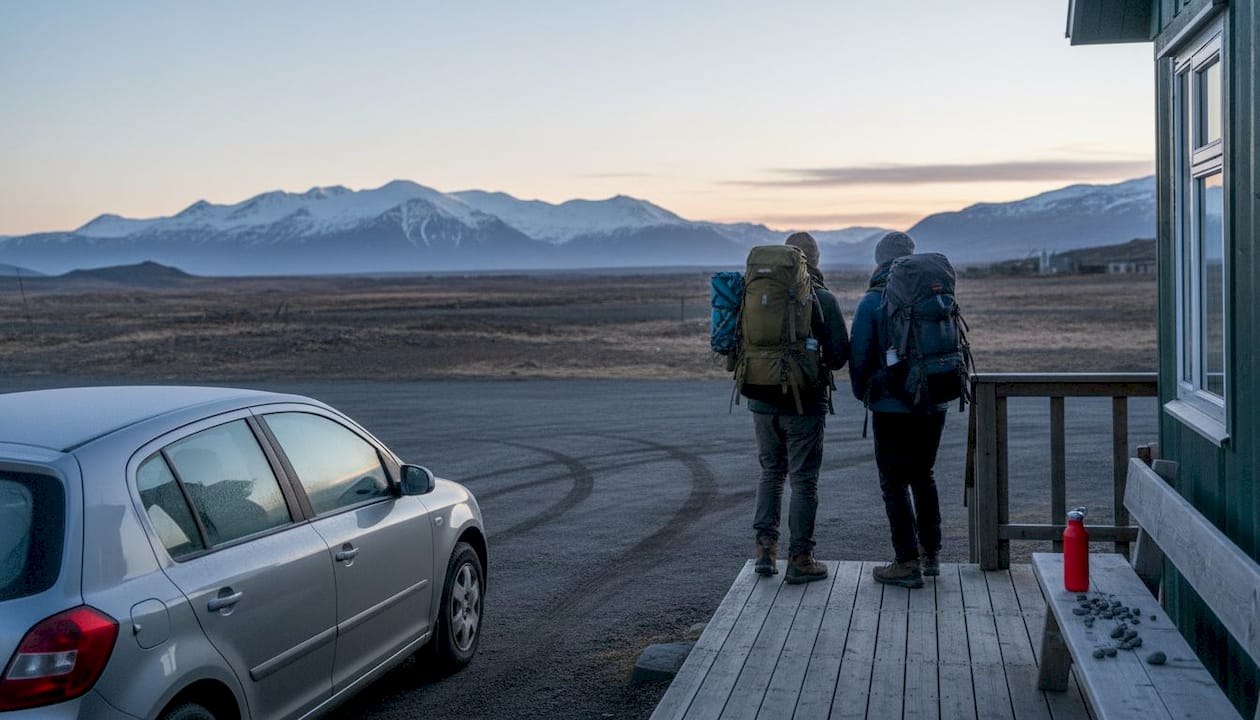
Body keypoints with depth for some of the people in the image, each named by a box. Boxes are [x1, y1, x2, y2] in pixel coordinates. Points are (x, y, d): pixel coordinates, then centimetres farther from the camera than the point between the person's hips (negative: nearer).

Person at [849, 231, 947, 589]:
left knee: (895, 483, 2)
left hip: (892, 408, -5)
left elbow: (860, 356, -8)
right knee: (923, 476, 19)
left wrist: (862, 394, 10)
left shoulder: (872, 301, -9)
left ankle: (908, 563, 0)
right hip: (934, 405, 5)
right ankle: (930, 553, 24)